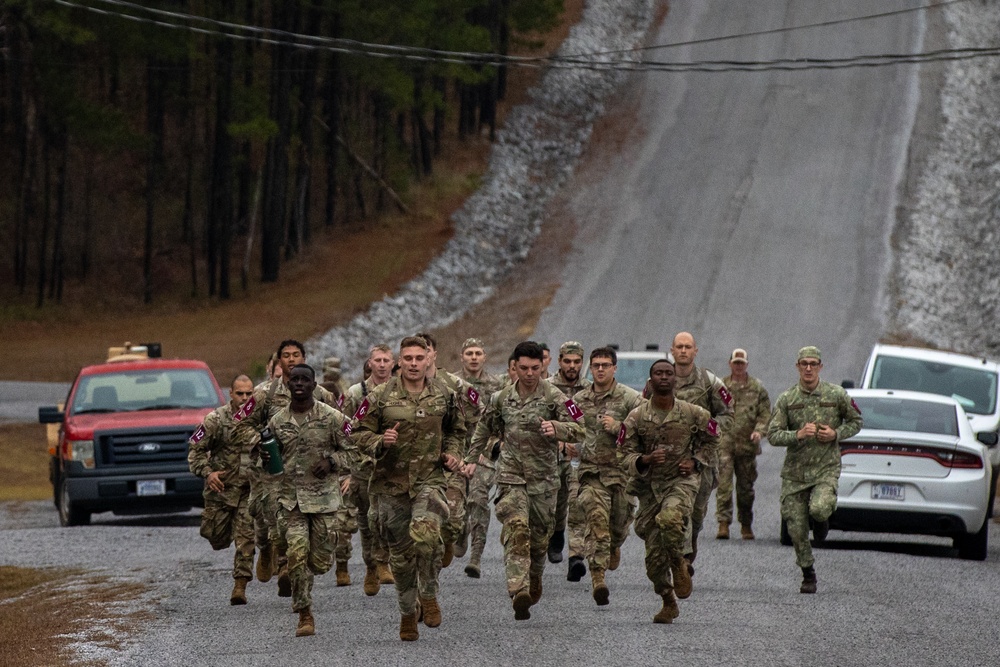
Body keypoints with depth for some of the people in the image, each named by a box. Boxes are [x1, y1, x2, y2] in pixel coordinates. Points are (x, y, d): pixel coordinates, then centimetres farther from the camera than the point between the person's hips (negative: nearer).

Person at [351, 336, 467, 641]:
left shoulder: (444, 396, 4)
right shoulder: (380, 397, -2)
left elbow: (456, 430, 21)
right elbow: (359, 435, 2)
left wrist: (453, 453, 3)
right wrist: (380, 442, -18)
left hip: (430, 478, -1)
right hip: (391, 482, 1)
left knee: (425, 534, -27)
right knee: (400, 553, 8)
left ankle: (428, 596, -6)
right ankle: (407, 613, 26)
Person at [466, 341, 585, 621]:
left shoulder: (554, 397, -5)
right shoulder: (501, 398, 6)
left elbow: (578, 430, -13)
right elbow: (485, 428, 23)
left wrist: (556, 428, -32)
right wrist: (472, 458, 21)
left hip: (543, 478, 0)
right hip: (511, 475, 0)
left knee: (540, 535, 10)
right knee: (516, 528, -19)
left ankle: (534, 582, 38)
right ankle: (518, 590, -30)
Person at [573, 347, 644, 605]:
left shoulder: (630, 398, -1)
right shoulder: (579, 399, 9)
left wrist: (617, 427, -17)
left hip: (622, 470, 0)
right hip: (591, 470, 0)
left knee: (620, 522, 12)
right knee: (597, 519, -17)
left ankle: (614, 546, 49)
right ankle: (598, 576, -22)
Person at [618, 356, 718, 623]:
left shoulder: (693, 414, -2)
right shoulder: (636, 418, -2)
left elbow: (710, 438, 16)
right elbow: (624, 455, -1)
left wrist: (696, 461, 0)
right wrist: (645, 459, -21)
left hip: (682, 481, -2)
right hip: (649, 485, 2)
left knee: (670, 517, -35)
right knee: (654, 554, 2)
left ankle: (679, 564, -6)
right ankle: (669, 603, 23)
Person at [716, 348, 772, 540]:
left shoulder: (757, 388, 8)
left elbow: (765, 413, 6)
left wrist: (759, 431, -11)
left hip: (747, 445, 1)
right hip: (723, 443, -1)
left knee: (746, 487, 8)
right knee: (724, 484, -12)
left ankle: (746, 525, 20)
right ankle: (723, 524, -13)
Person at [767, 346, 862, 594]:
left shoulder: (836, 395, 0)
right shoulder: (786, 399, 1)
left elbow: (856, 422, 12)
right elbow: (773, 435, -3)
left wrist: (836, 434, -7)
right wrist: (798, 435, -20)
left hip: (826, 468, -2)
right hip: (795, 470, 2)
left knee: (819, 509, -30)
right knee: (796, 528, 0)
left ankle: (821, 519, 9)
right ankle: (808, 576, 19)